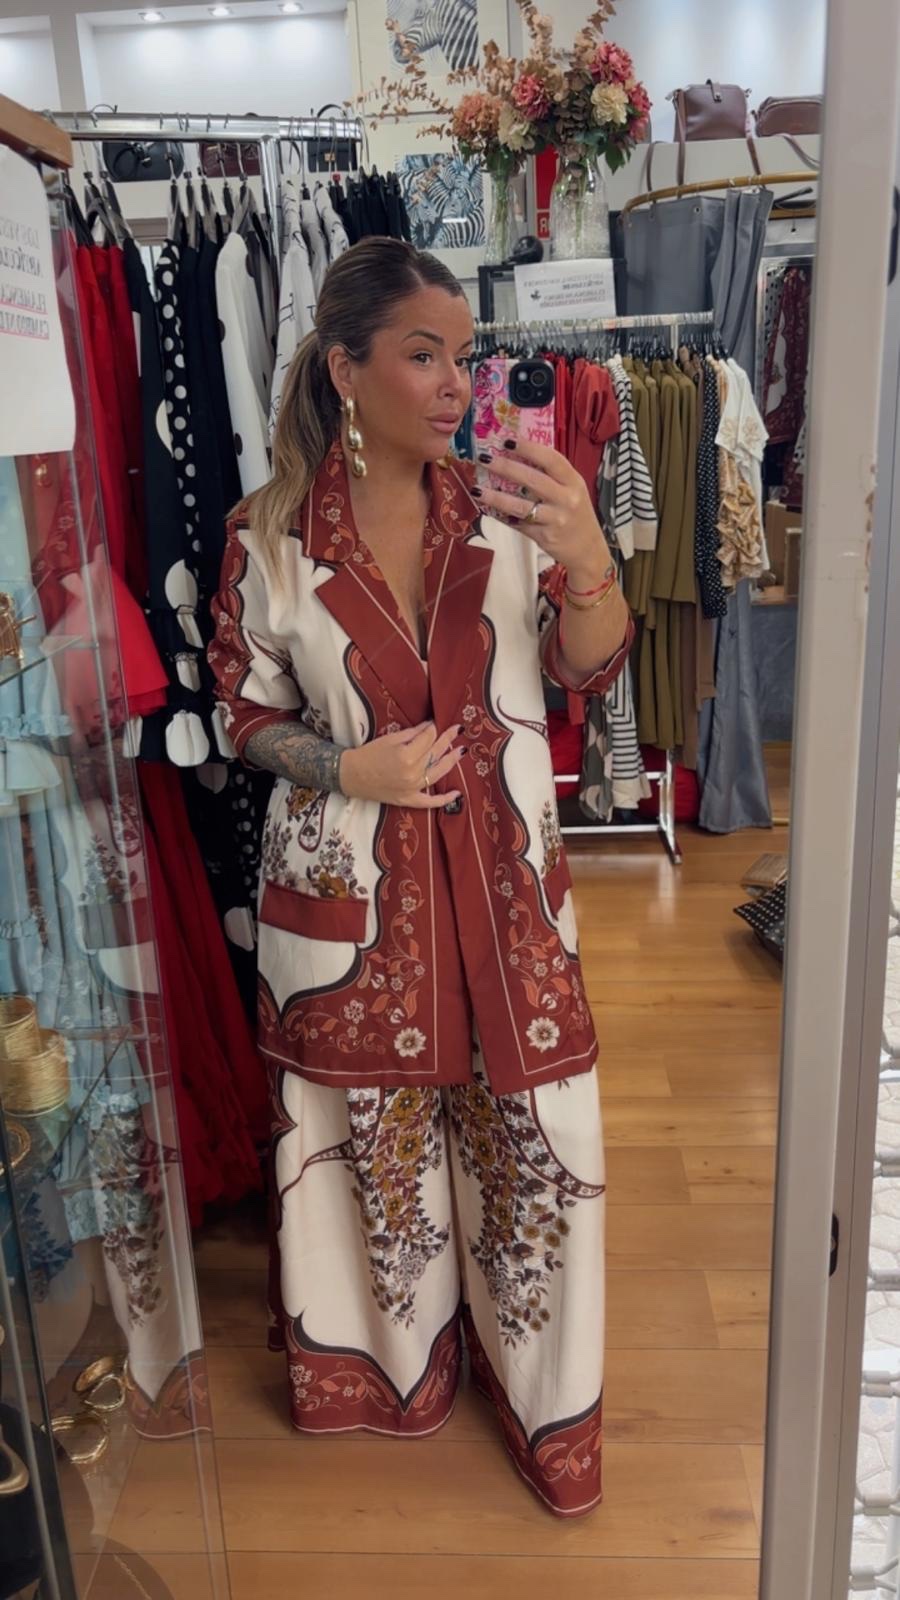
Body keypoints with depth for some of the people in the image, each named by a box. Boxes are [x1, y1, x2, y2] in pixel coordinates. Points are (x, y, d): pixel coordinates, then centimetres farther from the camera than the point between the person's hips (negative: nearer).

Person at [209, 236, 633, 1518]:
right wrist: (350, 766, -16)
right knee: (380, 1132, 15)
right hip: (351, 890, -1)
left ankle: (542, 1384, 36)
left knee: (530, 1125, 9)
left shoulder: (504, 505, -3)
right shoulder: (270, 535, -7)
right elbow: (247, 712, 2)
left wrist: (585, 556, -22)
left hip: (502, 871, 2)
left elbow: (592, 671, -3)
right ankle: (404, 1355, 44)